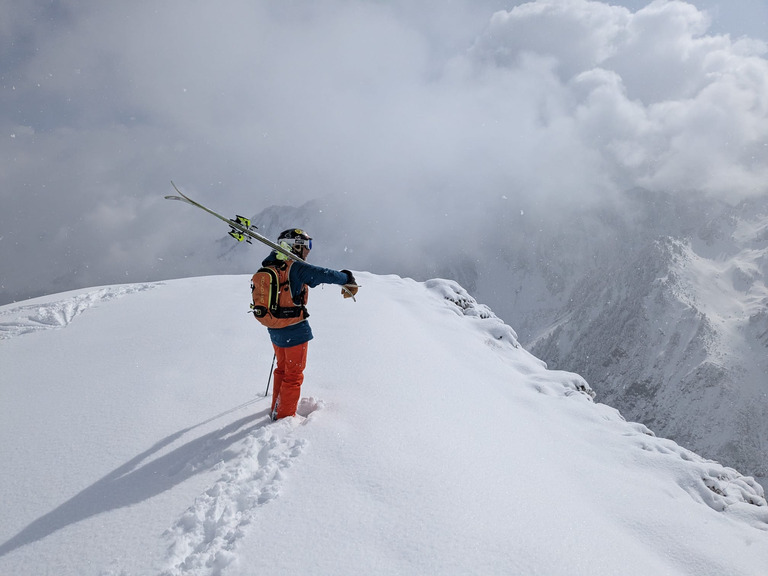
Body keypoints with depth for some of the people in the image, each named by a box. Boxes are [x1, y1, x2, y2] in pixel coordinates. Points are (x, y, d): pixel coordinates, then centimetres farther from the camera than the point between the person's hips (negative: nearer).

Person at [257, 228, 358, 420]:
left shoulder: (270, 266, 0)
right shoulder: (295, 267, -20)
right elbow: (324, 275, -25)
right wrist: (347, 279, -12)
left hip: (275, 331, 8)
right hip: (295, 331, -8)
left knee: (282, 369, 25)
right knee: (293, 375, 7)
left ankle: (276, 409, 37)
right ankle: (285, 417, 14)